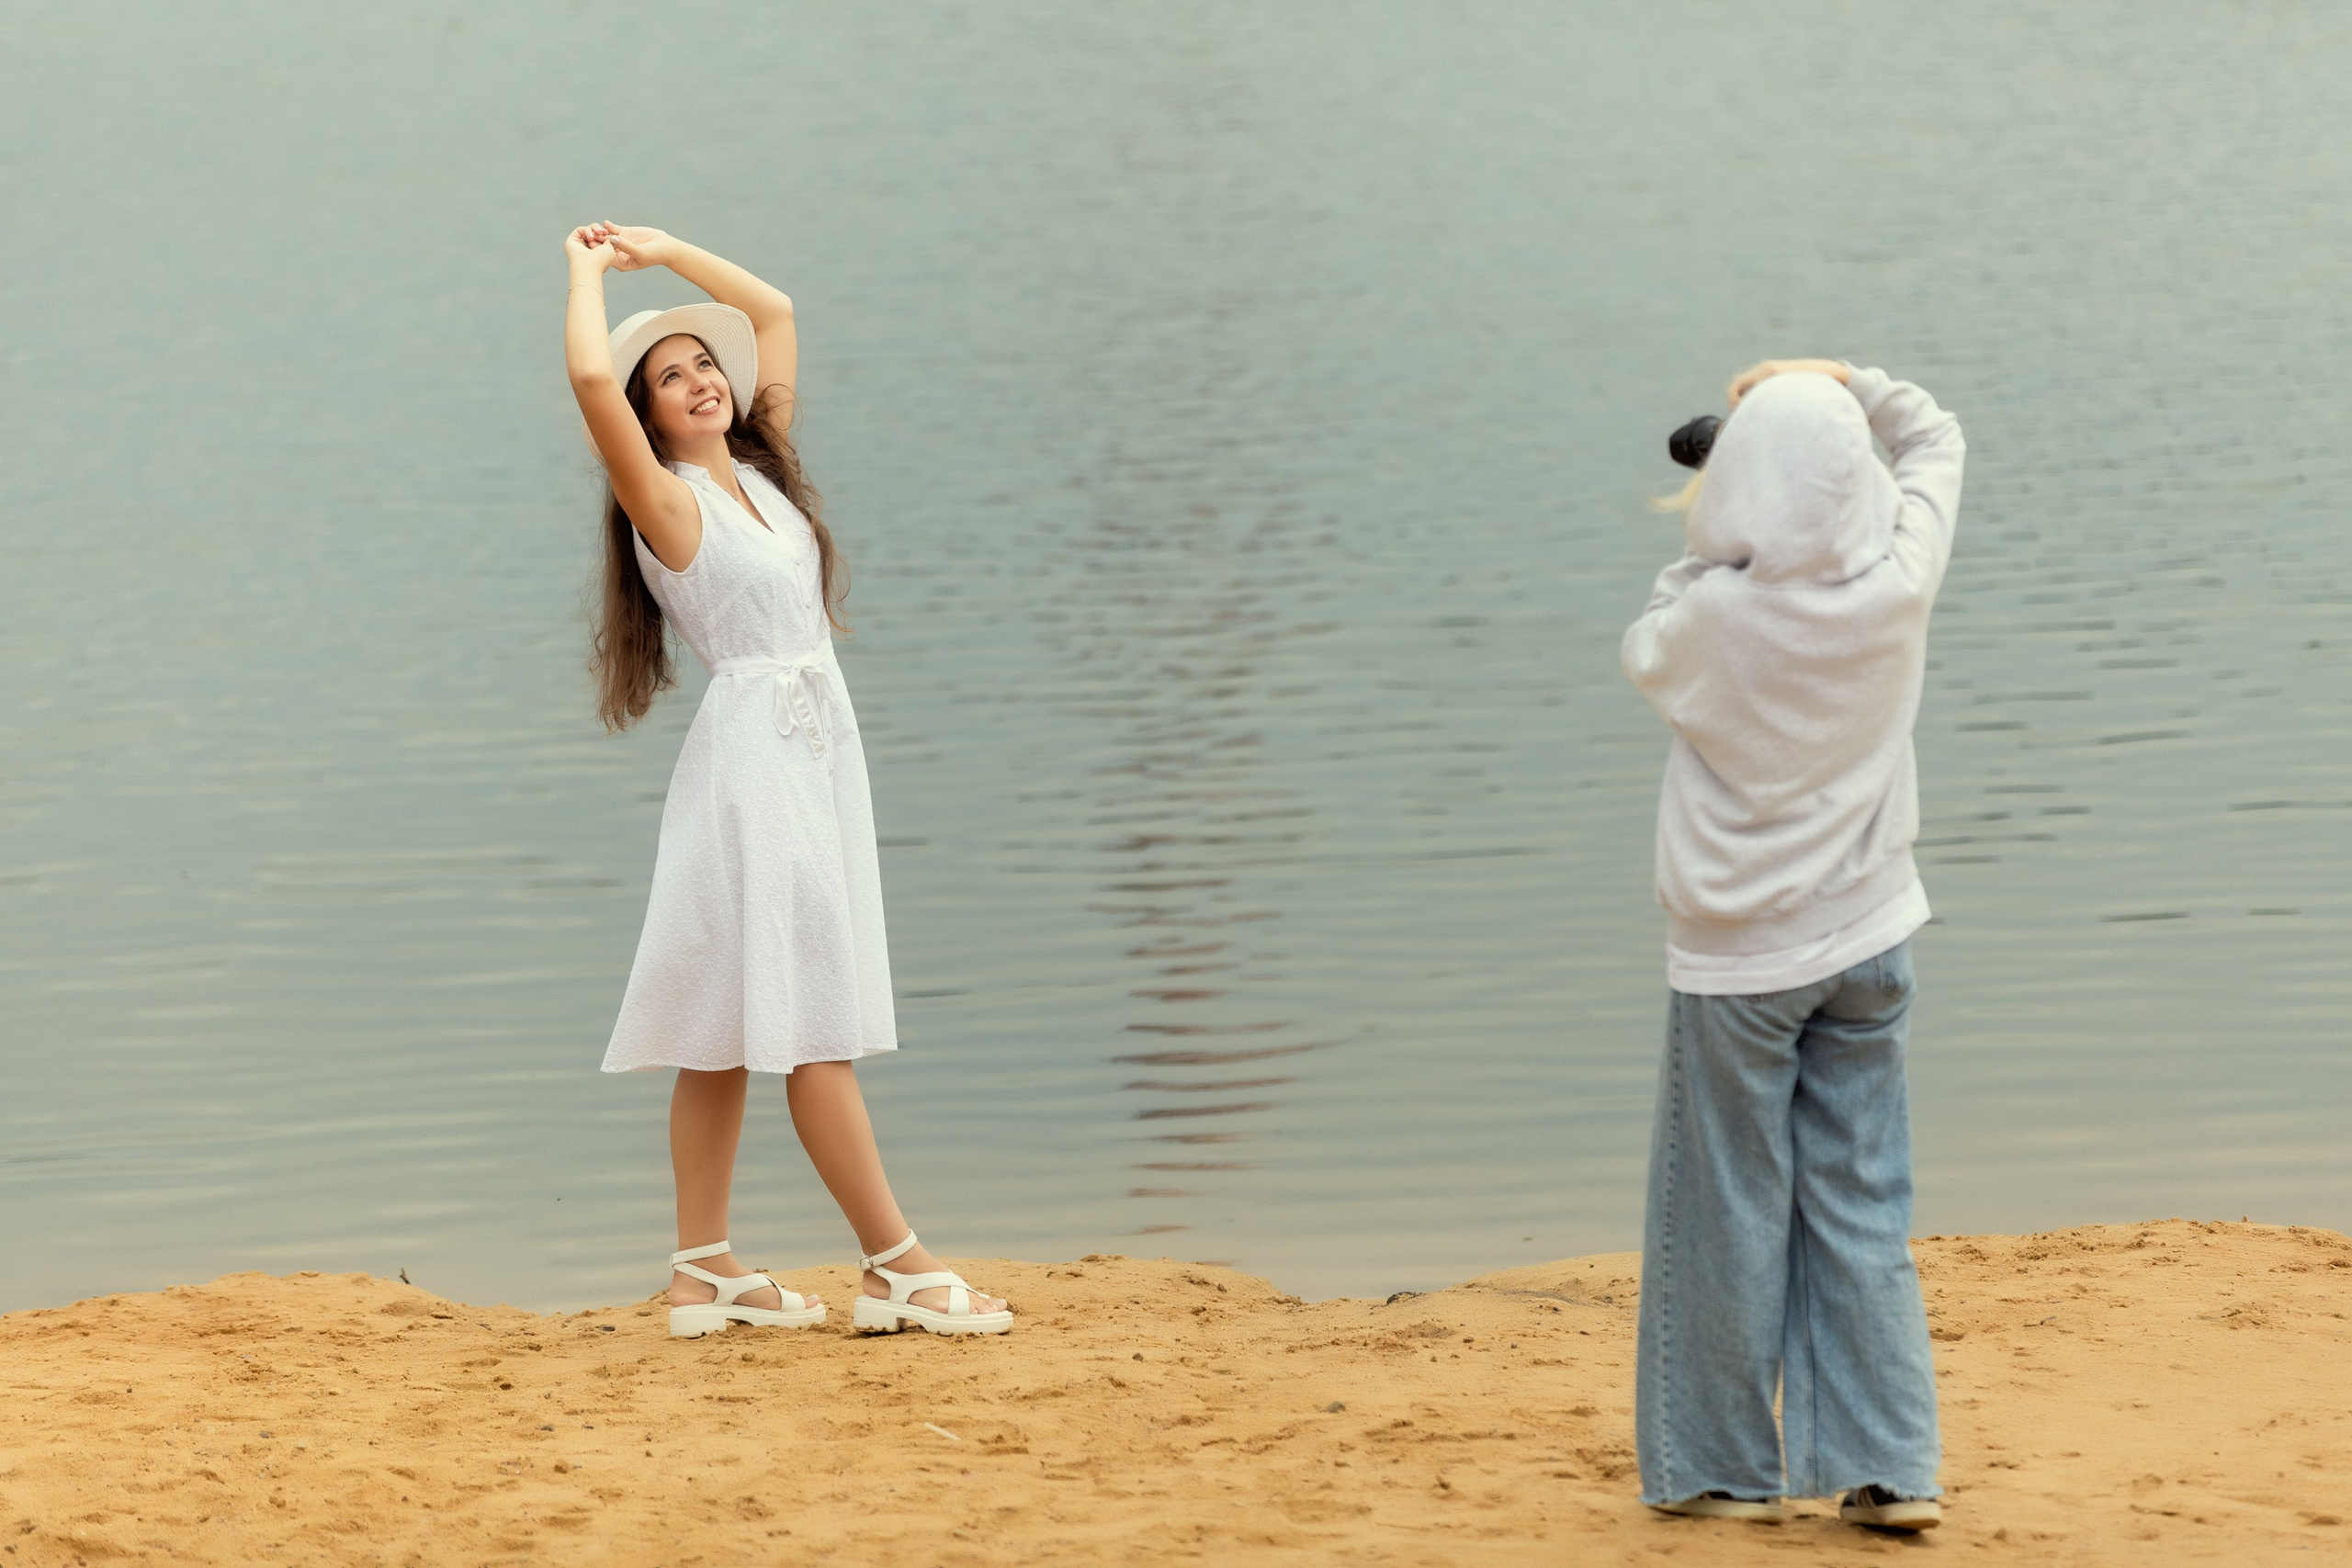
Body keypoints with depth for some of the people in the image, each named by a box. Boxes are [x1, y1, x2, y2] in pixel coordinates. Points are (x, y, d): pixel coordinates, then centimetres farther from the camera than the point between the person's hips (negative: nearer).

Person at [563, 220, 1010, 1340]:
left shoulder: (759, 469, 13)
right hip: (749, 753, -8)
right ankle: (898, 1268, -9)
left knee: (730, 1031, 9)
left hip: (819, 751, 8)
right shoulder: (668, 502, -7)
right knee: (813, 1023, -8)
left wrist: (661, 251, 19)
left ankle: (705, 1271, 10)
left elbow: (775, 315, 24)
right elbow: (592, 380, -23)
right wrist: (589, 273, -7)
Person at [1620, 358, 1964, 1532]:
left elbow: (1645, 658, 3)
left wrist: (1707, 546, 7)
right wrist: (1843, 384, 11)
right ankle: (1888, 1467, 9)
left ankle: (1723, 1469, 18)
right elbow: (1936, 441, 9)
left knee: (1727, 1214, 9)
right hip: (1865, 943, 3)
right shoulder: (1895, 587, -11)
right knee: (1863, 1211, 10)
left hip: (1734, 961, -3)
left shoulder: (1718, 618, -21)